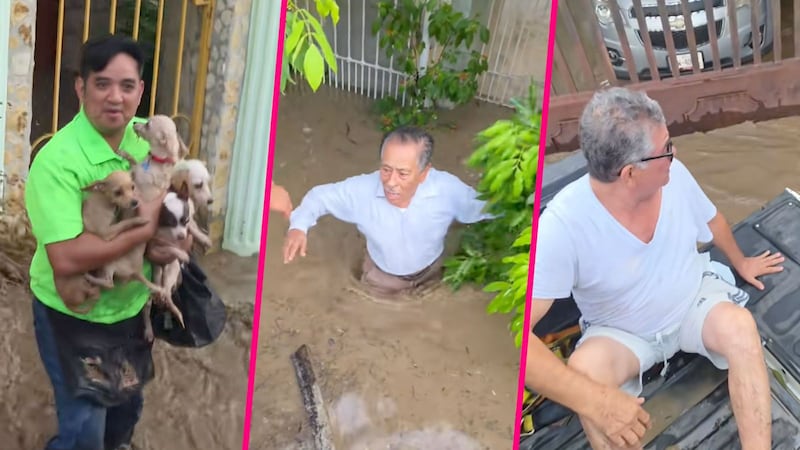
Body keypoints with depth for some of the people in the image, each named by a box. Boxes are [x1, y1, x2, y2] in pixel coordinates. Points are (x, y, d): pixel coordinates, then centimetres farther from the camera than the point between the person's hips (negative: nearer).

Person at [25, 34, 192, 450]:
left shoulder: (147, 138, -7)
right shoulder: (57, 160, -28)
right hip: (72, 316, -7)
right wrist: (144, 230, -30)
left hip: (129, 307, 7)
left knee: (127, 405, 25)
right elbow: (66, 259, -36)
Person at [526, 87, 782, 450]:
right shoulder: (562, 226, -31)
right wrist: (594, 399, -45)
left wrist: (740, 262, 29)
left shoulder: (674, 175, -15)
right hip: (621, 333, -3)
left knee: (739, 324, -29)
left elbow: (711, 219, 11)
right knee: (585, 372, -35)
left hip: (694, 301, 4)